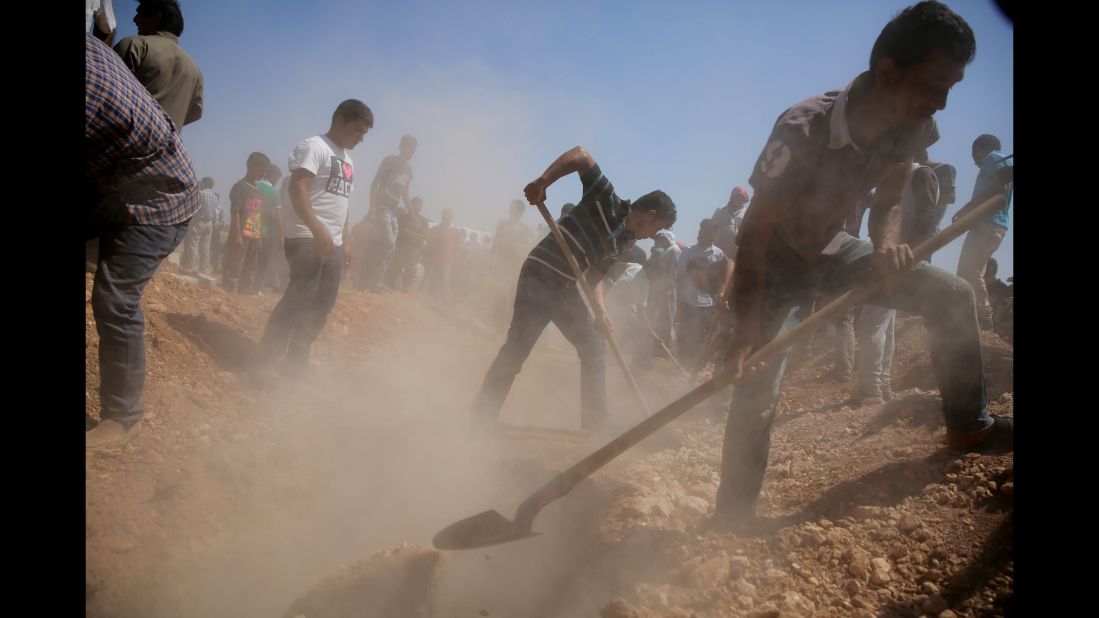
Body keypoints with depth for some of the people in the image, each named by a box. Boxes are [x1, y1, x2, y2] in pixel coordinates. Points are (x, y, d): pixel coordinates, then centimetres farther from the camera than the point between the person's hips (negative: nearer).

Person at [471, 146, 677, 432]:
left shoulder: (625, 241, 11)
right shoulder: (606, 202, -11)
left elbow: (596, 273, 11)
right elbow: (581, 155, -19)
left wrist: (600, 310, -5)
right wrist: (542, 182, -30)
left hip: (566, 288, 9)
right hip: (539, 278, -9)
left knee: (595, 348, 8)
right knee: (516, 349, -9)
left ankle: (595, 423, 16)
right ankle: (480, 420, 2)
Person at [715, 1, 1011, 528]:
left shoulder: (911, 130, -14)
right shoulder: (803, 130, -35)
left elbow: (886, 202, 1)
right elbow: (754, 236, -34)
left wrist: (887, 243, -24)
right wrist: (745, 336, -41)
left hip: (830, 250, 6)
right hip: (777, 259, -6)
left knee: (950, 294, 0)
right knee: (757, 390, -17)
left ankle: (969, 426, 15)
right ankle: (733, 522, -3)